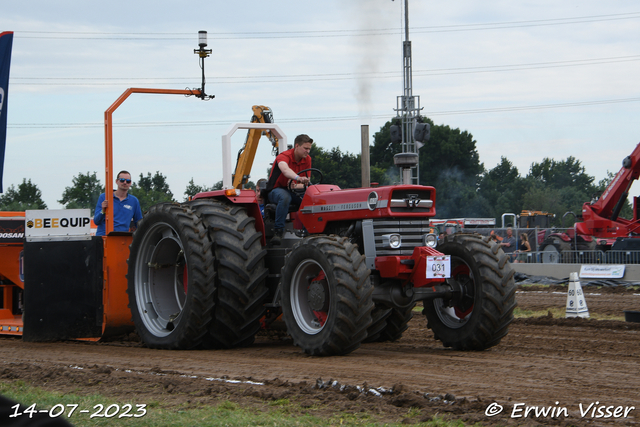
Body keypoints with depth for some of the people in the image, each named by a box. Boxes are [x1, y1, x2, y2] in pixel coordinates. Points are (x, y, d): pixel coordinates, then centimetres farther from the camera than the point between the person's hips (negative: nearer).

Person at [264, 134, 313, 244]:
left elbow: (306, 181, 5)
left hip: (293, 190, 5)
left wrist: (298, 186, -19)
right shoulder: (284, 156, -19)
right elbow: (285, 169, -43)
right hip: (276, 189, -5)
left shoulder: (307, 159, 3)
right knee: (285, 197, -41)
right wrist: (298, 178, -63)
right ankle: (278, 231, -36)